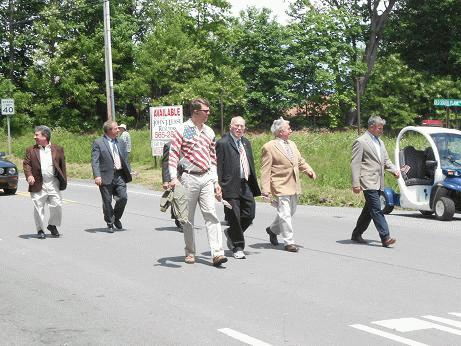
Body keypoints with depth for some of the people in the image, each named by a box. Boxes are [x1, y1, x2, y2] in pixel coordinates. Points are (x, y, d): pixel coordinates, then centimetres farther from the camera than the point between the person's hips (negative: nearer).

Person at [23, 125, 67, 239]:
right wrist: (29, 175, -18)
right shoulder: (31, 150, 7)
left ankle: (52, 225, 20)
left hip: (53, 184, 0)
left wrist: (64, 181, 5)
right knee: (38, 208, 2)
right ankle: (40, 230, 15)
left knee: (57, 205, -2)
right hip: (38, 185, 0)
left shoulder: (58, 149, 7)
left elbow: (62, 165, 9)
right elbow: (26, 164, 2)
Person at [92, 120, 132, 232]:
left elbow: (125, 159, 20)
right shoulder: (98, 143, -3)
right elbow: (95, 161, -9)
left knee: (123, 198, -4)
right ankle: (110, 224, 17)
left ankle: (116, 218, 21)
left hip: (120, 175, 4)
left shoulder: (120, 143, 15)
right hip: (106, 177, -4)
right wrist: (97, 176, -19)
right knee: (107, 202, 2)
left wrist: (129, 173, 13)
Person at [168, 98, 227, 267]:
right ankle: (190, 252, 16)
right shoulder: (182, 130, -3)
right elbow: (173, 154, -7)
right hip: (189, 177, -3)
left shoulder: (209, 132, 13)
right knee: (188, 217, 5)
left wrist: (215, 182, 14)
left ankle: (217, 253, -15)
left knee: (211, 213, -9)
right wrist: (173, 177, -18)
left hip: (207, 178, 3)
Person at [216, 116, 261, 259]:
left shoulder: (246, 143, 17)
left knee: (249, 214, 5)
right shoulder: (222, 143, -6)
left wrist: (254, 185, 19)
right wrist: (218, 186, -15)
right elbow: (218, 166, -9)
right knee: (234, 216, -1)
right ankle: (238, 247, 11)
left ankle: (231, 233, 30)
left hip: (246, 185, 7)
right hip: (231, 186, -7)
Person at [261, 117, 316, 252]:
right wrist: (265, 189, -17)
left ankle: (272, 230, 39)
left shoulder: (292, 144, 13)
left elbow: (300, 161, 20)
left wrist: (308, 170, 0)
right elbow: (265, 170, -11)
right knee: (285, 214, -7)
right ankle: (289, 242, 1)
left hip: (294, 185, 8)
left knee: (290, 212, 17)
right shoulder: (269, 147, -10)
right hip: (280, 186, -8)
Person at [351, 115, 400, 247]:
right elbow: (355, 164, -10)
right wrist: (356, 184, -16)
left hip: (378, 183, 9)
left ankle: (356, 235, 23)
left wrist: (394, 170, 3)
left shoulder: (380, 142, 20)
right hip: (368, 182, -9)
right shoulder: (360, 142, -6)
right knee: (376, 210, -13)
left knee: (369, 210, 13)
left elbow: (386, 160, 24)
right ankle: (385, 237, -17)